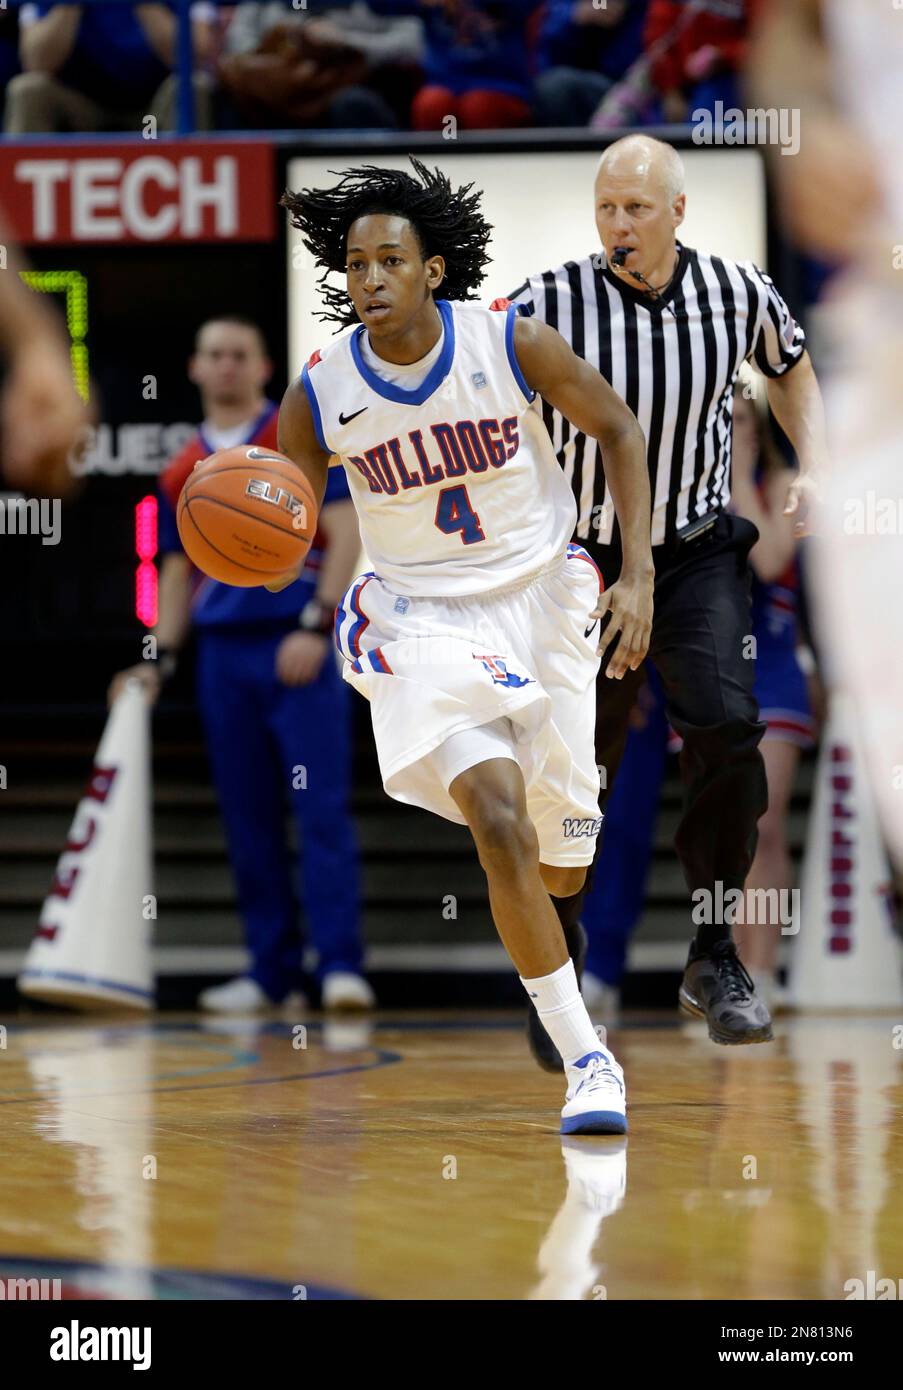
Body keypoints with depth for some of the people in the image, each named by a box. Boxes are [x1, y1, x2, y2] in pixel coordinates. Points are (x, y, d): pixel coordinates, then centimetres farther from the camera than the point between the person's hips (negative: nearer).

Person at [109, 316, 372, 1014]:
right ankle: (274, 972, 10)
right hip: (223, 654, 5)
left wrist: (316, 625, -14)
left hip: (298, 648, -5)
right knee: (249, 821, 5)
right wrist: (159, 658, 10)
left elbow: (346, 533, -6)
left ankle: (341, 966, -12)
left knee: (321, 806, -11)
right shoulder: (183, 472, 15)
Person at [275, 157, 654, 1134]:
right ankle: (586, 1061, -15)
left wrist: (639, 576, -8)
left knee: (560, 869, 8)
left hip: (542, 599, 1)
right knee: (499, 822, -24)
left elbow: (617, 431, 0)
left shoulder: (511, 343, -13)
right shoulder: (319, 394, -11)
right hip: (424, 619, -1)